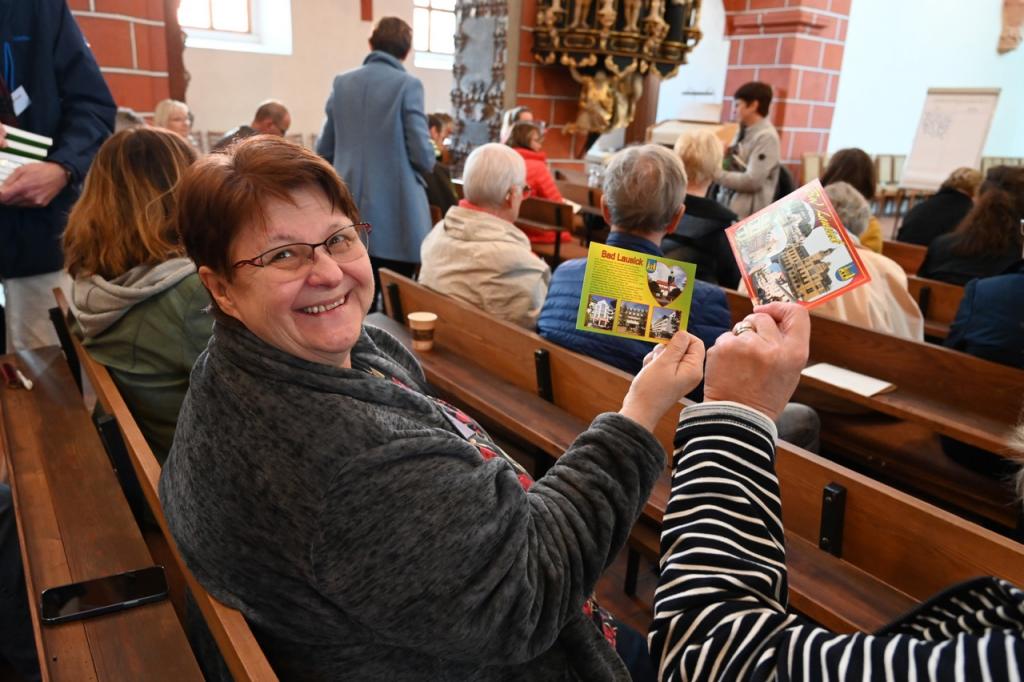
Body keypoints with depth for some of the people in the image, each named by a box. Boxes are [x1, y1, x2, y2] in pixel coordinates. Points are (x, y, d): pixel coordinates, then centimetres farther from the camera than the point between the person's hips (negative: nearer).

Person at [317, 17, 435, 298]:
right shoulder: (407, 84, -7)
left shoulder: (342, 83, 8)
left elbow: (324, 150, 12)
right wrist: (423, 167, 12)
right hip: (395, 213, -5)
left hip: (350, 215, 5)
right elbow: (422, 154, -11)